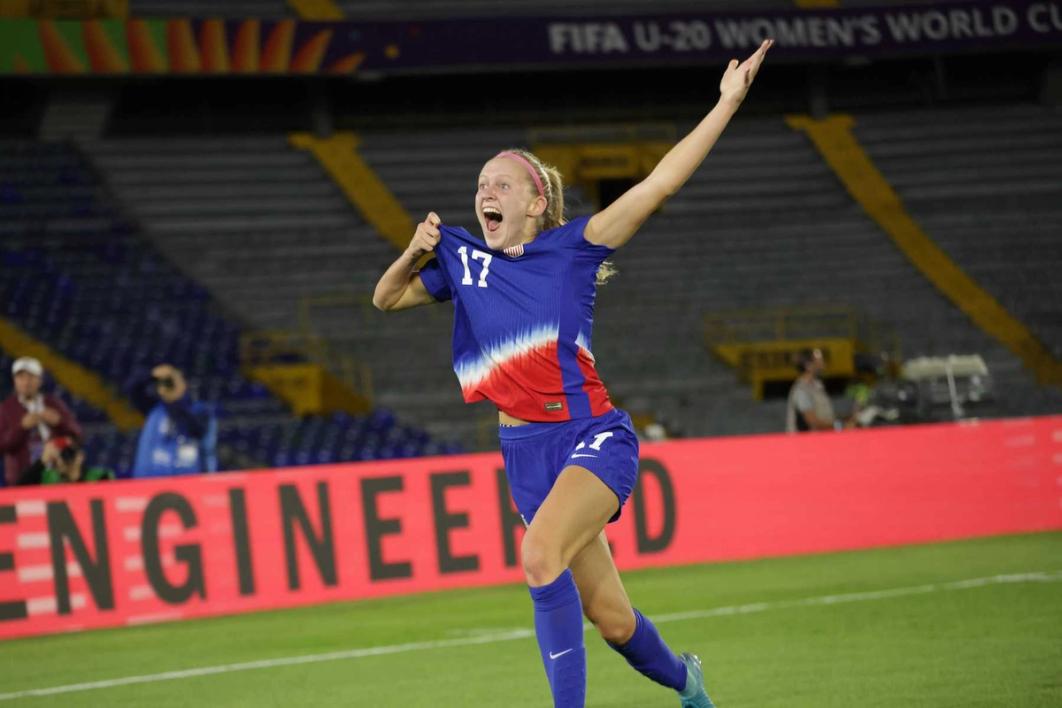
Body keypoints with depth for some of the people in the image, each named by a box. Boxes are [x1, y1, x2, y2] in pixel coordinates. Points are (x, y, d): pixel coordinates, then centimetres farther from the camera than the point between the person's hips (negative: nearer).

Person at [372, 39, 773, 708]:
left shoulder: (570, 247, -1)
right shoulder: (462, 259, 10)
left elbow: (658, 183, -5)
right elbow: (388, 298, 21)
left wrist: (727, 103, -8)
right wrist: (414, 253, 0)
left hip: (594, 436, -4)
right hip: (526, 451, 4)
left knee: (541, 555, -32)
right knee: (611, 620, 8)